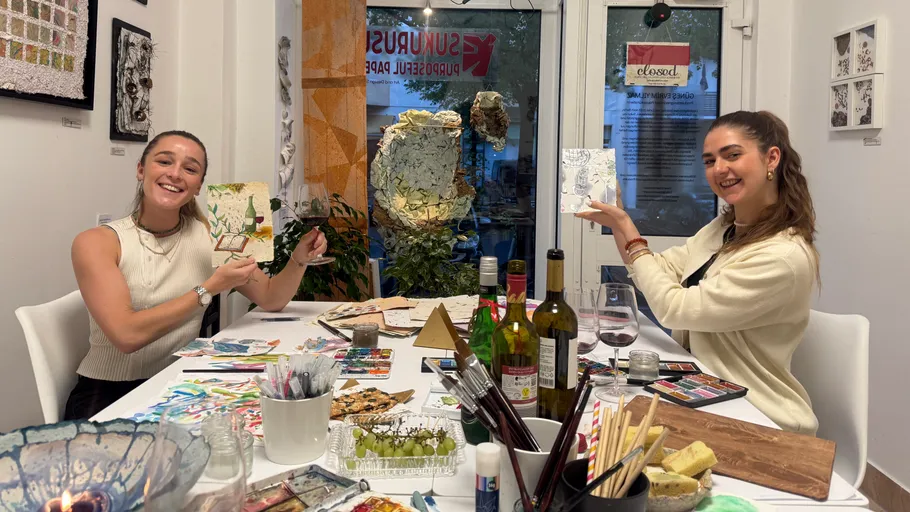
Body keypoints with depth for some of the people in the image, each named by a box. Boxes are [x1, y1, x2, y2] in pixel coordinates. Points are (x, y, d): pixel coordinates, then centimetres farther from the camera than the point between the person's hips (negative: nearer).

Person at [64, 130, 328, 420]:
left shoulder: (210, 236, 1)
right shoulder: (96, 243, -10)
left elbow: (271, 300, 7)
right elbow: (127, 334, -22)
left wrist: (299, 259, -12)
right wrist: (209, 288, -20)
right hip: (106, 398, -5)